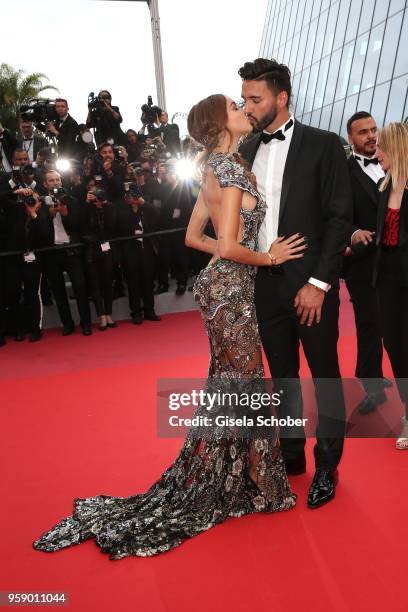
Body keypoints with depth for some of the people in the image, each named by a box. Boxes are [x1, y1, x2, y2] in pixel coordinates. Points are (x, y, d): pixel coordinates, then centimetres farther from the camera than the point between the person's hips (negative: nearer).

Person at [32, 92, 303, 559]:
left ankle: (222, 480, 34)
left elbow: (194, 236, 17)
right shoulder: (230, 168, -15)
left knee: (230, 384, 19)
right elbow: (229, 247, -23)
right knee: (238, 385, 2)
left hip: (222, 284, 10)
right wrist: (268, 257, -8)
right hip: (231, 288, -10)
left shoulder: (214, 169, 13)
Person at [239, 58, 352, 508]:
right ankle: (291, 454, 32)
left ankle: (327, 466, 25)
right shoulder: (246, 151, 9)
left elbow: (339, 218, -8)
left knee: (325, 374, 8)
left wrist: (318, 283, -15)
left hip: (310, 284, -4)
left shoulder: (323, 145, -5)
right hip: (266, 283, 5)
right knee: (282, 374, 15)